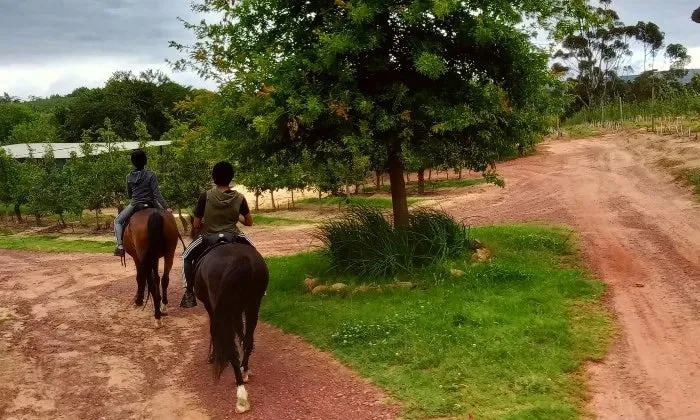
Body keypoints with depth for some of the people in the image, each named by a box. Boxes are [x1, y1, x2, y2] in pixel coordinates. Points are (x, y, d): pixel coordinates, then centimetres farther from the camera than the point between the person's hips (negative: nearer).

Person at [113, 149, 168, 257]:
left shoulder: (129, 177, -3)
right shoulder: (151, 175, -12)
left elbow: (129, 195, 9)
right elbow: (157, 193, -16)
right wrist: (166, 207, -14)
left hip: (134, 206, 1)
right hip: (151, 205, -1)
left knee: (118, 221, 22)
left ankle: (120, 245, 6)